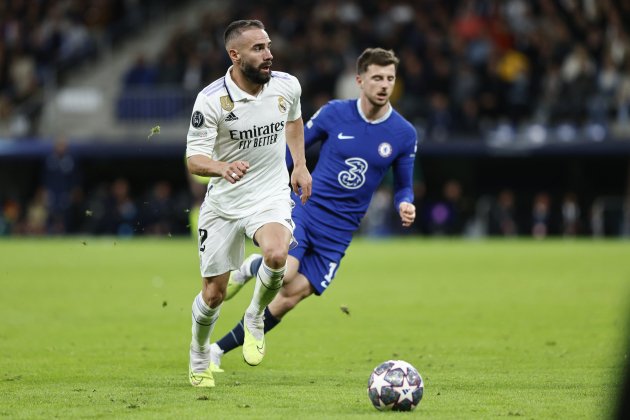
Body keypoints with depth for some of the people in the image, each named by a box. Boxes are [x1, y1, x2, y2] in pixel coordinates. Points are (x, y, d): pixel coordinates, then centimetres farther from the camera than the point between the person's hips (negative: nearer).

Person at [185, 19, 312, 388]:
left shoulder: (287, 85, -6)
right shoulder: (211, 100, -18)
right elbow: (194, 159, -21)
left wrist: (301, 164, 13)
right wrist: (222, 167, -42)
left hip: (271, 195, 1)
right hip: (224, 202, -1)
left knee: (276, 255, -31)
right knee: (214, 294, 5)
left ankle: (255, 319, 0)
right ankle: (199, 355, 37)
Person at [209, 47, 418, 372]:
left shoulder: (404, 134, -1)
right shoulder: (335, 113, -5)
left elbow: (403, 186, 10)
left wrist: (405, 205, -13)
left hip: (339, 230, 2)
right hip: (306, 208, -2)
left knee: (291, 297, -4)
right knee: (282, 273, -29)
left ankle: (218, 350, 11)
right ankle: (252, 268, 10)